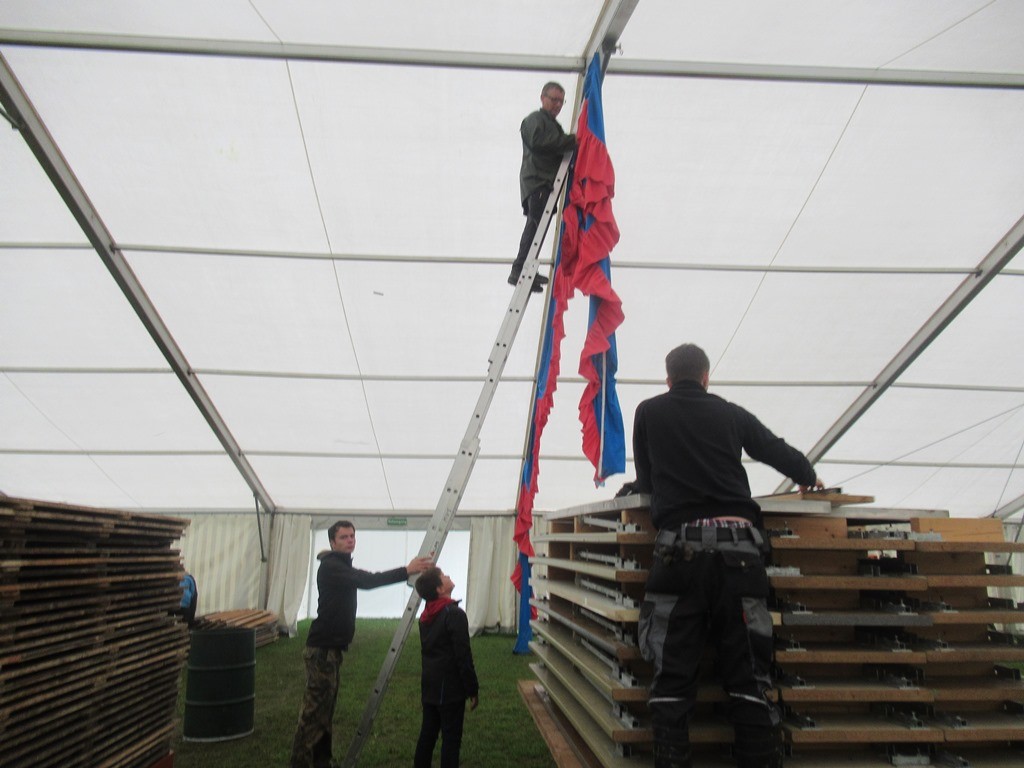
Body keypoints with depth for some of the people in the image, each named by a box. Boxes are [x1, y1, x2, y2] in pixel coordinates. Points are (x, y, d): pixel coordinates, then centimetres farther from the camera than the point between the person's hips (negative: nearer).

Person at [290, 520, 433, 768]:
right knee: (314, 708, -8)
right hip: (322, 648, -10)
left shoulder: (342, 567, 17)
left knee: (325, 707, 13)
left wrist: (409, 571, 7)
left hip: (332, 647, 10)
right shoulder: (331, 566, -16)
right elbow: (366, 581, -28)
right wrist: (406, 570, -32)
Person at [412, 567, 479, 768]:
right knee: (451, 737, 1)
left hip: (429, 685, 8)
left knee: (427, 733, 16)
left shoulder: (426, 615, 6)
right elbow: (464, 657, -18)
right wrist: (473, 690, -11)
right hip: (450, 688, -7)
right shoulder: (455, 614, -19)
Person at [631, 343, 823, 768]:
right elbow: (780, 452, 27)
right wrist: (809, 477, 48)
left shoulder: (648, 413, 12)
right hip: (738, 545, 2)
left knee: (673, 676, 2)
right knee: (748, 676, 5)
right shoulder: (731, 414, 16)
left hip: (680, 545, -1)